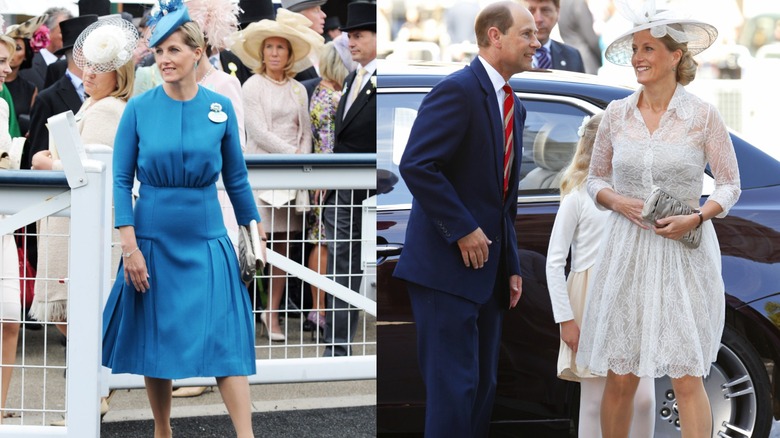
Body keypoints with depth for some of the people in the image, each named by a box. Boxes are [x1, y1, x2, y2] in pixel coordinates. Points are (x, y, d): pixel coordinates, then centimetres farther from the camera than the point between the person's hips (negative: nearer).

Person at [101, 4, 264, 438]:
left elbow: (237, 179, 8)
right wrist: (130, 247, -10)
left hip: (207, 242, 0)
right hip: (155, 239, 0)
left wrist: (257, 236, 9)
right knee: (154, 340, 8)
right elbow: (122, 180, -3)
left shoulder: (220, 107, -1)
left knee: (226, 341, -6)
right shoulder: (139, 108, -4)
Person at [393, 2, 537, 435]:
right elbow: (416, 165, -22)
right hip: (447, 267, -9)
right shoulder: (458, 90, -12)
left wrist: (511, 266, 15)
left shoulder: (513, 107, 16)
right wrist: (463, 230, -19)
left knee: (482, 386, 10)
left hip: (488, 270, 9)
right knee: (454, 385, -9)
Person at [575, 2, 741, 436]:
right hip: (627, 252, 3)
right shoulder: (617, 115, 4)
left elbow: (731, 185, 2)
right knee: (619, 379, 3)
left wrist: (696, 218, -15)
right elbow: (595, 178, 14)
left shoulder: (704, 116, -4)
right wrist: (616, 201, -7)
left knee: (687, 379, -5)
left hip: (685, 253, -3)